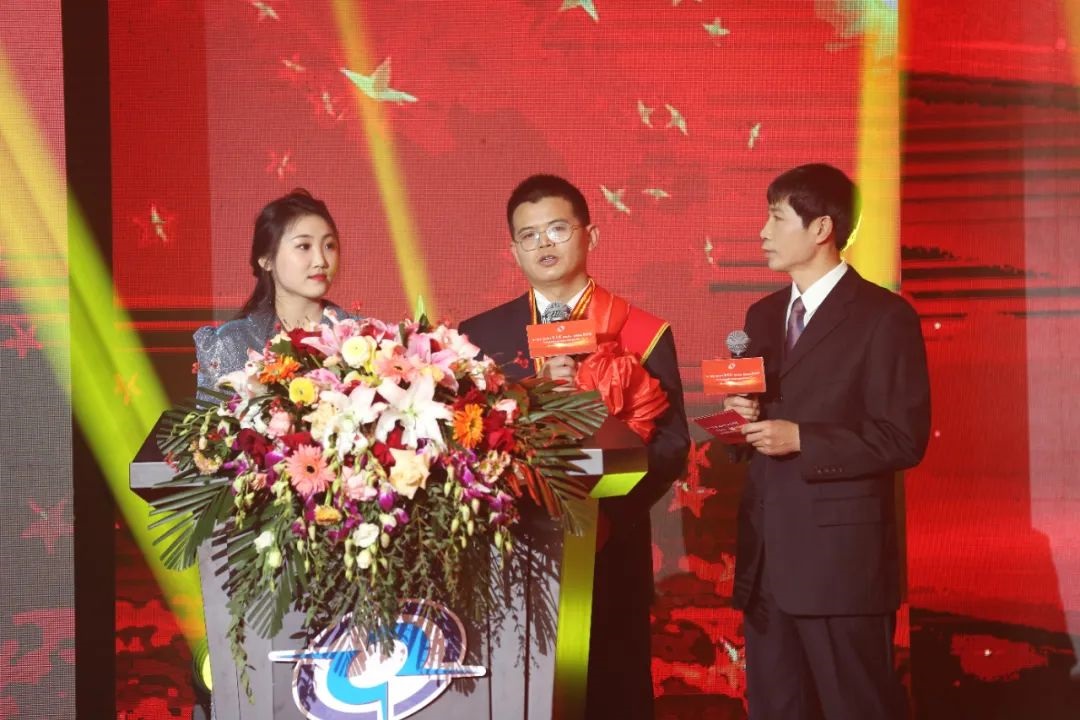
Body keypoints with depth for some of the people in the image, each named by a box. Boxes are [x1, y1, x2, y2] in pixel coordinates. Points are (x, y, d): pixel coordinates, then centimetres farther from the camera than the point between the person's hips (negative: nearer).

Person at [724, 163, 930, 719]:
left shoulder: (883, 316, -7)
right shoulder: (762, 316, 16)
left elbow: (904, 438, -12)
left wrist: (800, 439, -18)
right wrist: (743, 419, -1)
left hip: (840, 556, -7)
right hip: (766, 555, 7)